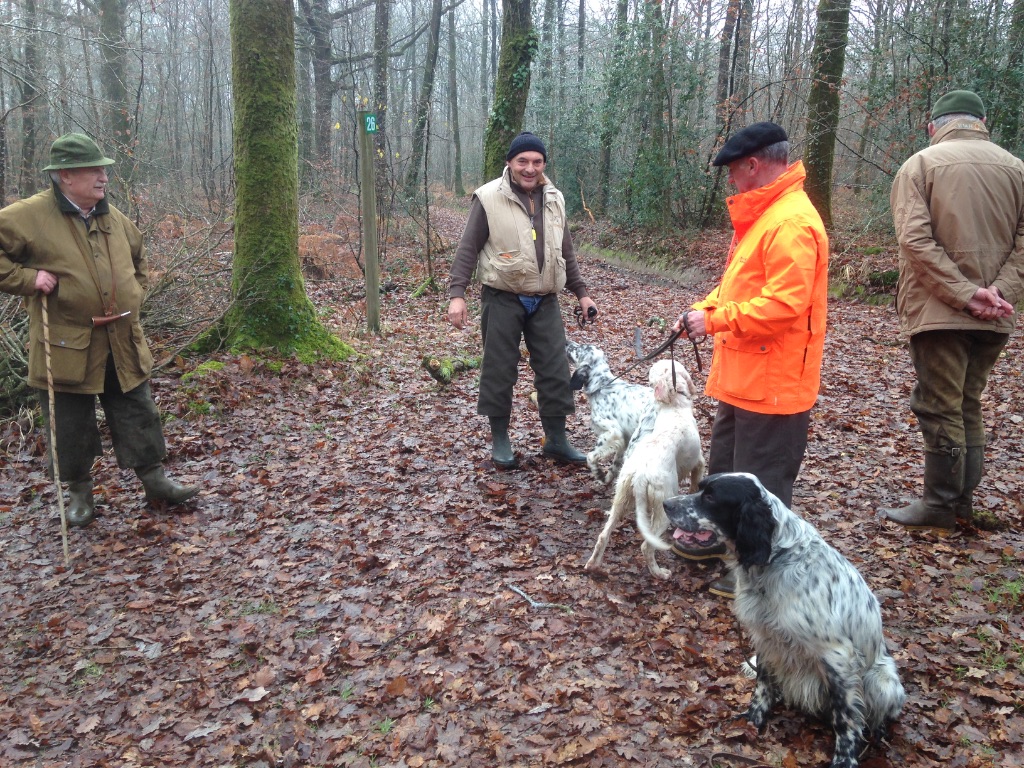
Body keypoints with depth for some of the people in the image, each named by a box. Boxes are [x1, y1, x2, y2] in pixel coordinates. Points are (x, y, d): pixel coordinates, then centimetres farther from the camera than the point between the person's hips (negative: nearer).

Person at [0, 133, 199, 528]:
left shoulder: (114, 219, 9)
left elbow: (137, 260, 26)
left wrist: (134, 296, 15)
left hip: (122, 345, 4)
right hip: (67, 346, -4)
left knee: (138, 415, 10)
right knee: (71, 426, 9)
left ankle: (155, 481, 22)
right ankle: (79, 491, 26)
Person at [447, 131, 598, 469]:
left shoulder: (554, 199, 11)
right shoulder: (489, 197, -5)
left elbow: (565, 252, 19)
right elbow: (468, 248, -5)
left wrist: (581, 292, 17)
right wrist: (457, 293, -14)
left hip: (545, 301, 5)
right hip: (503, 299, -4)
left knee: (555, 370, 5)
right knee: (499, 370, 3)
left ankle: (556, 439, 17)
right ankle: (500, 439, 17)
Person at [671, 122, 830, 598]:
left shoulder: (792, 223, -21)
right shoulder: (761, 215, 13)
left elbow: (783, 304, -27)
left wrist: (714, 320, -19)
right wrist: (701, 310, 4)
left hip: (772, 380, -11)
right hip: (742, 374, 11)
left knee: (762, 478, 2)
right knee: (725, 460, 23)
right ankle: (722, 534, 40)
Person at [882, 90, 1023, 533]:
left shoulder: (920, 165, -3)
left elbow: (915, 239, -16)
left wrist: (964, 294, -16)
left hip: (937, 311, -5)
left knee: (939, 408, 2)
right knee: (968, 404, 16)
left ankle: (940, 507, 10)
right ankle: (963, 499, 24)